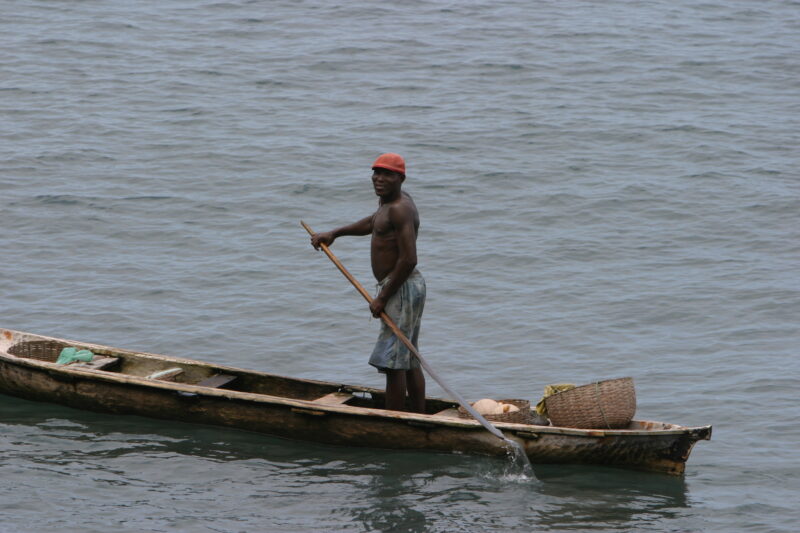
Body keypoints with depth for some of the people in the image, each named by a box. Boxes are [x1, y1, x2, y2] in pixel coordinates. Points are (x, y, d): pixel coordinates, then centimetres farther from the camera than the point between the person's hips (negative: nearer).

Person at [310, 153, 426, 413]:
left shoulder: (400, 209, -19)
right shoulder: (388, 201, 13)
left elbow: (408, 259, -26)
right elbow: (373, 222, 36)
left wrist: (382, 298, -21)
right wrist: (334, 233, 30)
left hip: (401, 289, -11)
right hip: (408, 287, 11)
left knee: (393, 362, -9)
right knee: (409, 362, 15)